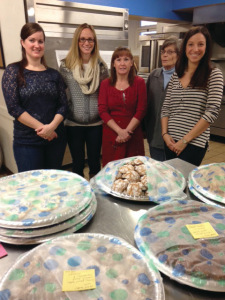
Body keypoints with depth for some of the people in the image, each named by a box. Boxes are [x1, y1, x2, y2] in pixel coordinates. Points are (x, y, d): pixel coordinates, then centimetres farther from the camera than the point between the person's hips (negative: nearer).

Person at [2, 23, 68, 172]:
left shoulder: (54, 74, 8)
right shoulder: (13, 71, -1)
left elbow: (63, 105, 3)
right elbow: (13, 107, -9)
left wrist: (51, 126, -15)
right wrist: (41, 127, -14)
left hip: (56, 137, 3)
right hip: (26, 141, -3)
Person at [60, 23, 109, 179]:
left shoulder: (101, 66, 1)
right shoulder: (66, 66, -3)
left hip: (96, 123, 1)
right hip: (74, 123, -1)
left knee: (95, 162, 14)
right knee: (78, 163, 12)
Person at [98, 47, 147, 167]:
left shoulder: (139, 82, 3)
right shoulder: (105, 84, 5)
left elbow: (141, 110, -3)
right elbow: (102, 111, -3)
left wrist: (127, 131, -12)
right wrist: (119, 131, -13)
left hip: (133, 136, 0)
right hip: (111, 134, 1)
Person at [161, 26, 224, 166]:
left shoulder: (214, 74, -3)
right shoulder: (176, 75, 10)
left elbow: (213, 111, -11)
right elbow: (166, 107, 10)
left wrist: (185, 140, -13)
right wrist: (165, 133, -4)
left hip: (195, 143, -4)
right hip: (170, 141, 4)